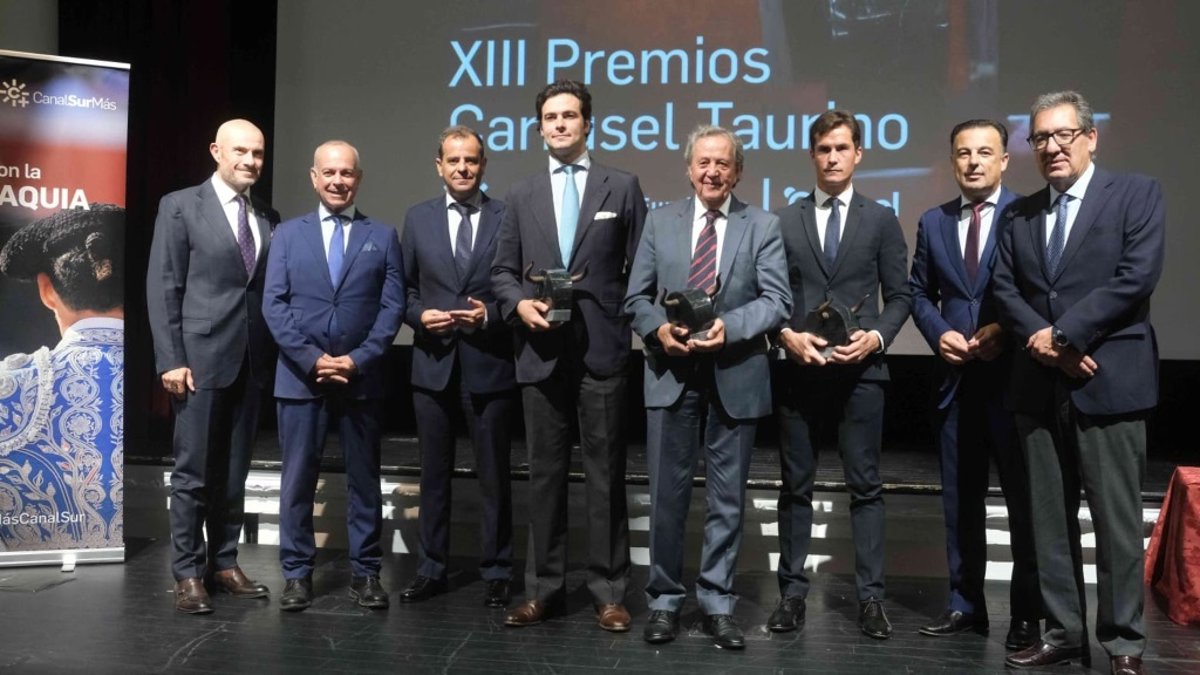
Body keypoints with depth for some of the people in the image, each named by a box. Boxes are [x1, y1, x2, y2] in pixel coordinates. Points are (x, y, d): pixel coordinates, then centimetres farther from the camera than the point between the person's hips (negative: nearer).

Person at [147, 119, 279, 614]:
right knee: (193, 472, 2)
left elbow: (272, 290, 12)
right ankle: (188, 574, 12)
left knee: (234, 472, 11)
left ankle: (224, 563, 22)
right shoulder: (180, 206, 0)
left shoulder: (268, 218, 12)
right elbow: (162, 289, -5)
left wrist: (273, 354, 4)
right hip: (201, 358, -4)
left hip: (252, 362, 4)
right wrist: (170, 359, -11)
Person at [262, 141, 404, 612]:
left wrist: (358, 360, -11)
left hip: (362, 377, 0)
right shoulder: (288, 234, 9)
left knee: (364, 479, 7)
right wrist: (312, 359, -10)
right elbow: (274, 305, 1)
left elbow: (392, 307, 1)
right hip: (300, 376, 0)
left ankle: (365, 572, 17)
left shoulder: (383, 236, 8)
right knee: (298, 479, 4)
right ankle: (297, 573, 16)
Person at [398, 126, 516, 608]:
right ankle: (432, 568, 24)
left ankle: (496, 572, 19)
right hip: (433, 364, 3)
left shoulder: (509, 217, -1)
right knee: (434, 472, 12)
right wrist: (420, 315, -9)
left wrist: (490, 314, -16)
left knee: (493, 474, 7)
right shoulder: (417, 219, 8)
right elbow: (403, 289, 10)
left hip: (490, 364, -2)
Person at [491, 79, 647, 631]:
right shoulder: (522, 194, 13)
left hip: (601, 348, -2)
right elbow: (502, 270, 11)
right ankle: (543, 589, 19)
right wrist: (519, 303, -8)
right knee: (544, 473, 9)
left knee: (605, 473, 3)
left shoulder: (622, 187, 6)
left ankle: (609, 592, 13)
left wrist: (629, 323, -5)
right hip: (541, 351, 3)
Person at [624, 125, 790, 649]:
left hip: (735, 377, -1)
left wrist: (729, 327, -21)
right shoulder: (660, 221, 8)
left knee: (728, 498, 8)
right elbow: (636, 296, 6)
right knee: (667, 494, 6)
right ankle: (664, 599, 21)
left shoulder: (763, 226, 3)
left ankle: (717, 603, 21)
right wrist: (658, 329, -14)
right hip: (671, 375, 1)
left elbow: (778, 300, -5)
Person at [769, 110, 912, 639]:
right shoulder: (784, 221, 8)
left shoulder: (881, 220, 8)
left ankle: (870, 596, 11)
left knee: (865, 485, 3)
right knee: (796, 485, 7)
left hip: (860, 370, 0)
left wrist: (877, 336, -11)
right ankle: (792, 591, 16)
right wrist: (787, 335, -11)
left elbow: (899, 295, 6)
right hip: (798, 371, 1)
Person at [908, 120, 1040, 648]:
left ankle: (1027, 613, 16)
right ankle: (965, 603, 22)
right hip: (955, 377, 4)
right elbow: (918, 292, 12)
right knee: (960, 498, 11)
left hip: (1014, 375, -4)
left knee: (1023, 498, 4)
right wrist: (939, 333, -5)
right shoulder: (933, 222, 11)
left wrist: (1007, 330, -16)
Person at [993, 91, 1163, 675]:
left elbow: (1136, 277, -10)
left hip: (1110, 381, -4)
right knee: (1049, 517, 8)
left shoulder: (1136, 194, 2)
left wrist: (1062, 332, -13)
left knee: (1116, 518, 1)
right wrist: (1042, 342, -10)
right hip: (1038, 385, 5)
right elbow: (1005, 291, 7)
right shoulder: (1020, 214, 15)